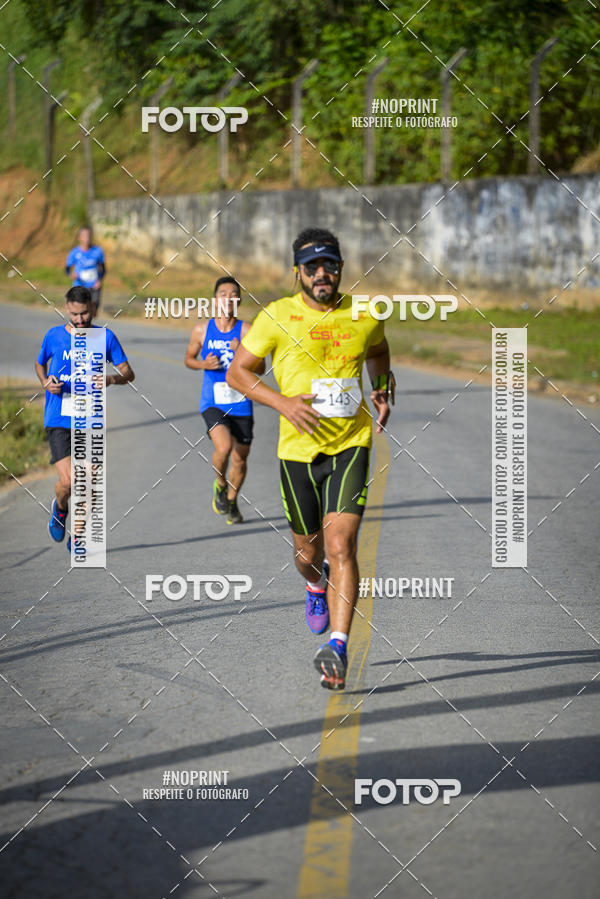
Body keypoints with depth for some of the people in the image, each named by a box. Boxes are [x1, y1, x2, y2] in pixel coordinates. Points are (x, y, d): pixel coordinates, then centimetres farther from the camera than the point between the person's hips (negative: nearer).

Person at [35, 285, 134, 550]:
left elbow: (128, 373, 4)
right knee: (67, 482, -12)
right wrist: (46, 383, -2)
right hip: (58, 420, -1)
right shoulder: (54, 336, 1)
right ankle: (60, 508, 23)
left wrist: (110, 379, -18)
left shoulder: (105, 337, 0)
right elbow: (40, 364, 19)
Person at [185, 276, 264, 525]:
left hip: (241, 404, 1)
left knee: (240, 460, 10)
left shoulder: (247, 331, -5)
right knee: (223, 446, -25)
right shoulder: (202, 330, 0)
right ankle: (220, 484, 6)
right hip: (213, 402, -1)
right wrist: (204, 364, -6)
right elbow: (189, 359, 15)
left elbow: (260, 368, -7)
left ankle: (231, 500, 36)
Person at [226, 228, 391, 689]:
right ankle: (318, 584, 51)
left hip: (351, 446, -1)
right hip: (299, 448, 1)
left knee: (341, 545, -16)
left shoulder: (366, 316, 2)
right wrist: (282, 402, -13)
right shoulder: (277, 317, -5)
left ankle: (338, 648, -19)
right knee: (308, 551, 13)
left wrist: (383, 392, 6)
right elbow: (237, 372, 2)